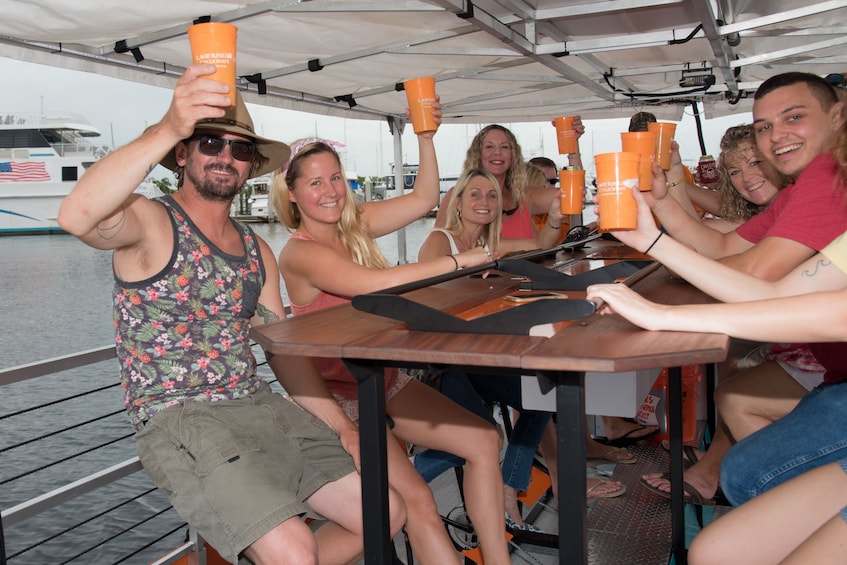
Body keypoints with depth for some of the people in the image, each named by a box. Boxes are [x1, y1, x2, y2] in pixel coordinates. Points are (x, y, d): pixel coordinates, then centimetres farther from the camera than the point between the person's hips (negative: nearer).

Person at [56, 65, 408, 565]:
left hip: (262, 408, 7)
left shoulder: (256, 250, 15)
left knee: (386, 514, 5)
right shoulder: (151, 222, -6)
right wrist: (168, 129, -42)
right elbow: (77, 217, -31)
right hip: (178, 422, -7)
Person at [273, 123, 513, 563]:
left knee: (484, 440, 0)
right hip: (338, 397, -8)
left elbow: (423, 199, 6)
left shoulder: (355, 224, 3)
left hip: (386, 381, 8)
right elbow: (371, 283, -32)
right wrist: (457, 261, -29)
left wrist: (425, 137, -6)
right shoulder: (297, 254, -18)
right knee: (415, 500, -23)